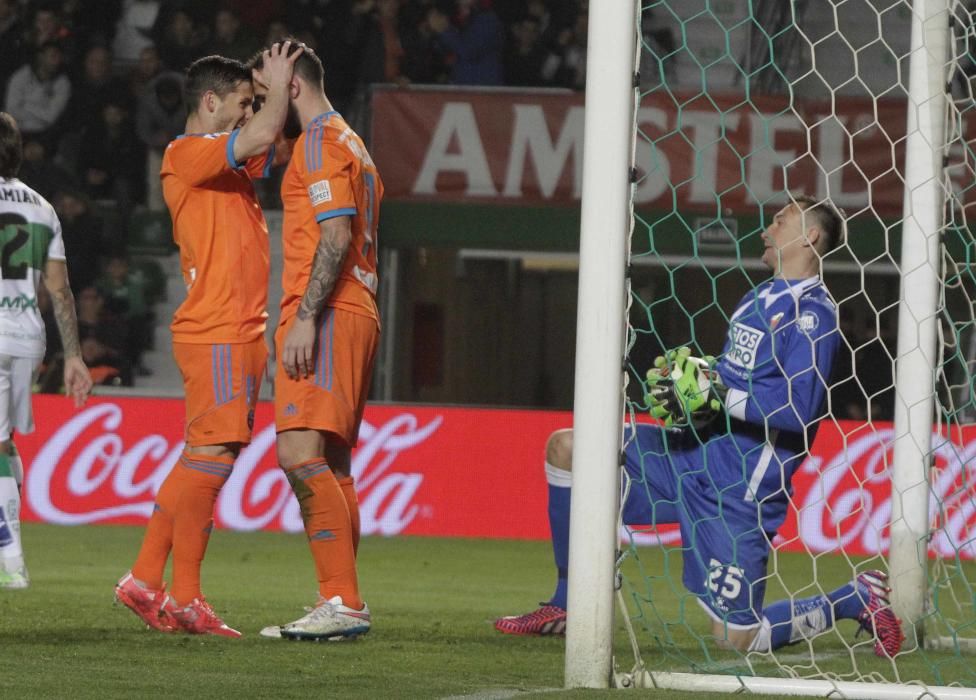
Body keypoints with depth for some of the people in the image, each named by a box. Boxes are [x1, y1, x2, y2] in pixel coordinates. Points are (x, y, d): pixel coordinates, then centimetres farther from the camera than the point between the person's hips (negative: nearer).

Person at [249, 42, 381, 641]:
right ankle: (342, 605, 6)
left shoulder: (321, 140, -7)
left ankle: (343, 602, -25)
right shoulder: (351, 145, 25)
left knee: (301, 452, -18)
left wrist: (305, 317, -23)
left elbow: (336, 234, -18)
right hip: (357, 315, 11)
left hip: (328, 316, -11)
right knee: (330, 466, 8)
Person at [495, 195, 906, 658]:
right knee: (565, 448, 3)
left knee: (737, 636, -9)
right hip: (696, 455, 9)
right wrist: (688, 377, 7)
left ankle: (856, 599, 15)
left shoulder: (811, 312, -13)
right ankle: (567, 608, 10)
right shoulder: (758, 299, 16)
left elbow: (798, 410, -23)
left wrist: (716, 397, -23)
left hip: (738, 489, -9)